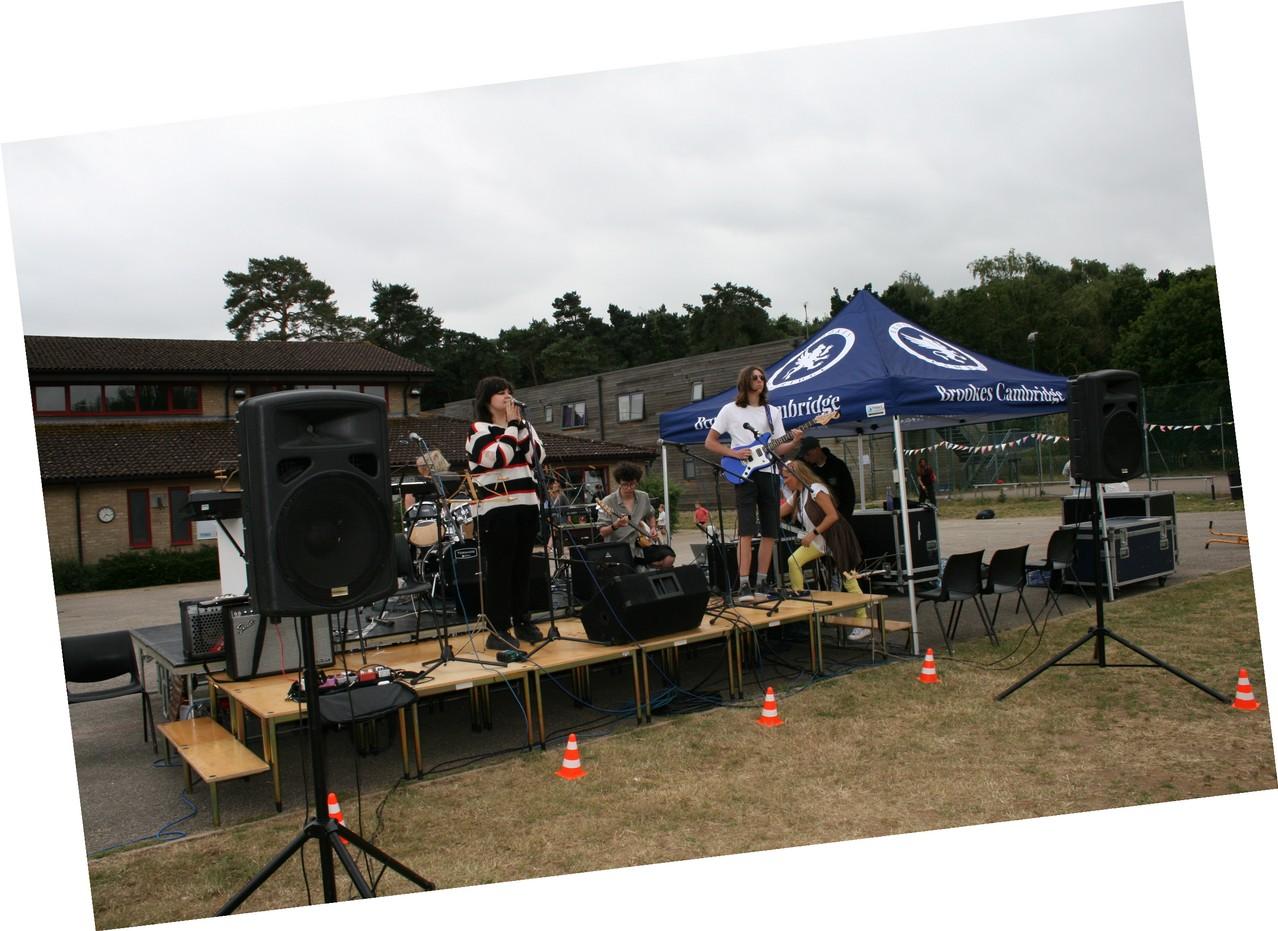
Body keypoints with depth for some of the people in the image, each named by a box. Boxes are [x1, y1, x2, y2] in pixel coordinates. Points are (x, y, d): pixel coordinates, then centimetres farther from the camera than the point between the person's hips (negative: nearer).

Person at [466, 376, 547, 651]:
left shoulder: (523, 425, 17)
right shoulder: (479, 429, -1)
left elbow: (538, 457, 3)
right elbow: (498, 457, -18)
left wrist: (521, 425, -3)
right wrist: (511, 426, -9)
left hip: (527, 505, 6)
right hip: (497, 508, -6)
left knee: (523, 566, 10)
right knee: (499, 568, -6)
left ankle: (522, 621, 21)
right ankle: (497, 630, -2)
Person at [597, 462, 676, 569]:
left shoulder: (643, 497, 7)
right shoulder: (608, 502, -8)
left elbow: (650, 515, 29)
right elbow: (602, 532, -10)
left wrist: (652, 529, 10)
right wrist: (615, 526, -30)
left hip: (643, 544, 4)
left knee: (668, 558, -18)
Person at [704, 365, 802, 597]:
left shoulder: (772, 411, 15)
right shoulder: (730, 410, 4)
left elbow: (778, 448, 10)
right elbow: (710, 442, 4)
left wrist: (794, 442, -10)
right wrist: (734, 454, -9)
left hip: (769, 474, 5)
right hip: (745, 475, -5)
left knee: (770, 532, 3)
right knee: (747, 530, -12)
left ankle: (761, 582, 11)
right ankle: (744, 584, -12)